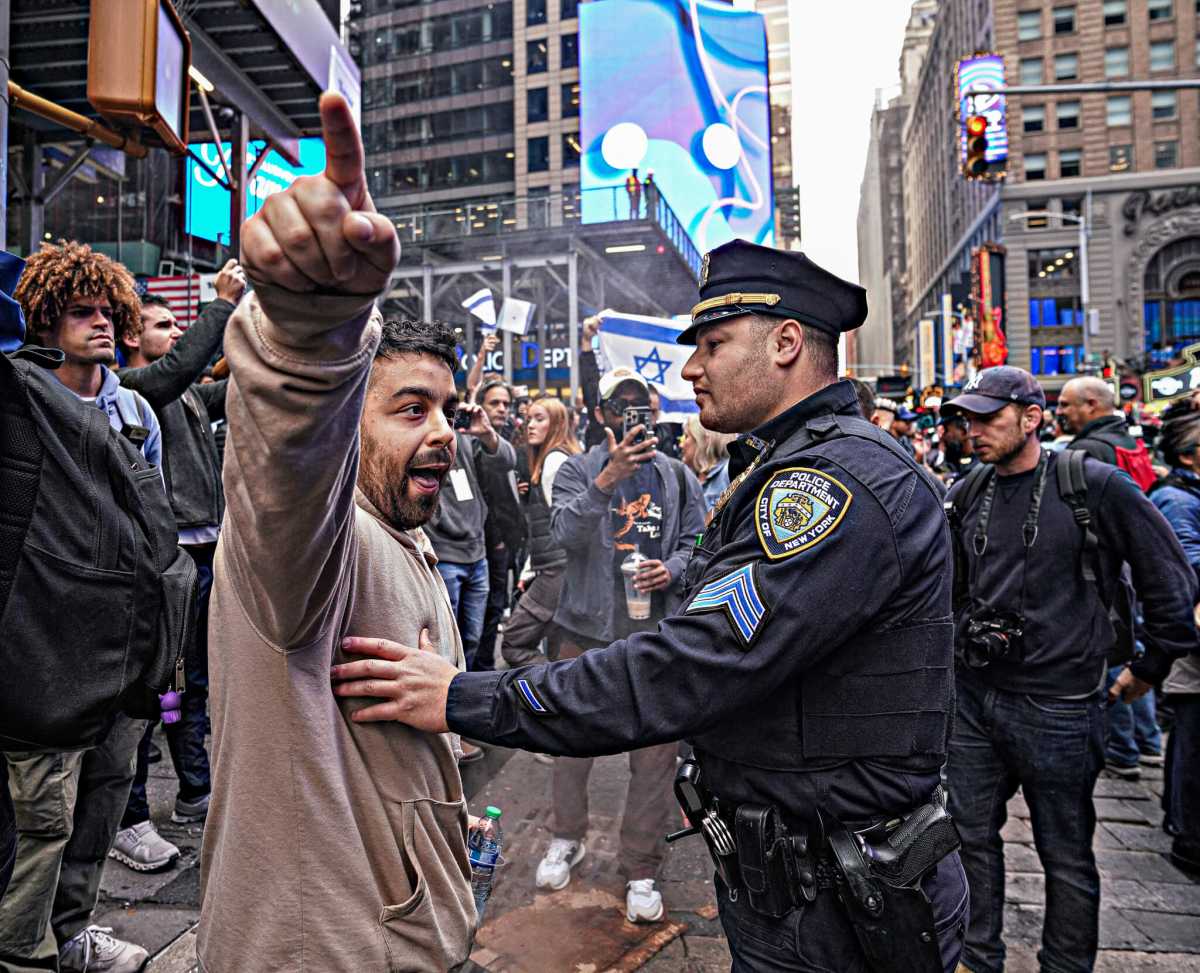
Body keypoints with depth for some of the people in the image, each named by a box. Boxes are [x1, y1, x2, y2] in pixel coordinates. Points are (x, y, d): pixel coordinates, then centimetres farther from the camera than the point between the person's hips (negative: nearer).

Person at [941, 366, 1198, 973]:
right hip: (974, 695, 5)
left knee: (1066, 855, 13)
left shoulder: (1096, 486, -10)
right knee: (971, 836, 14)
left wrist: (1149, 667, 1)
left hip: (1057, 704, -4)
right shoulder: (967, 494, 3)